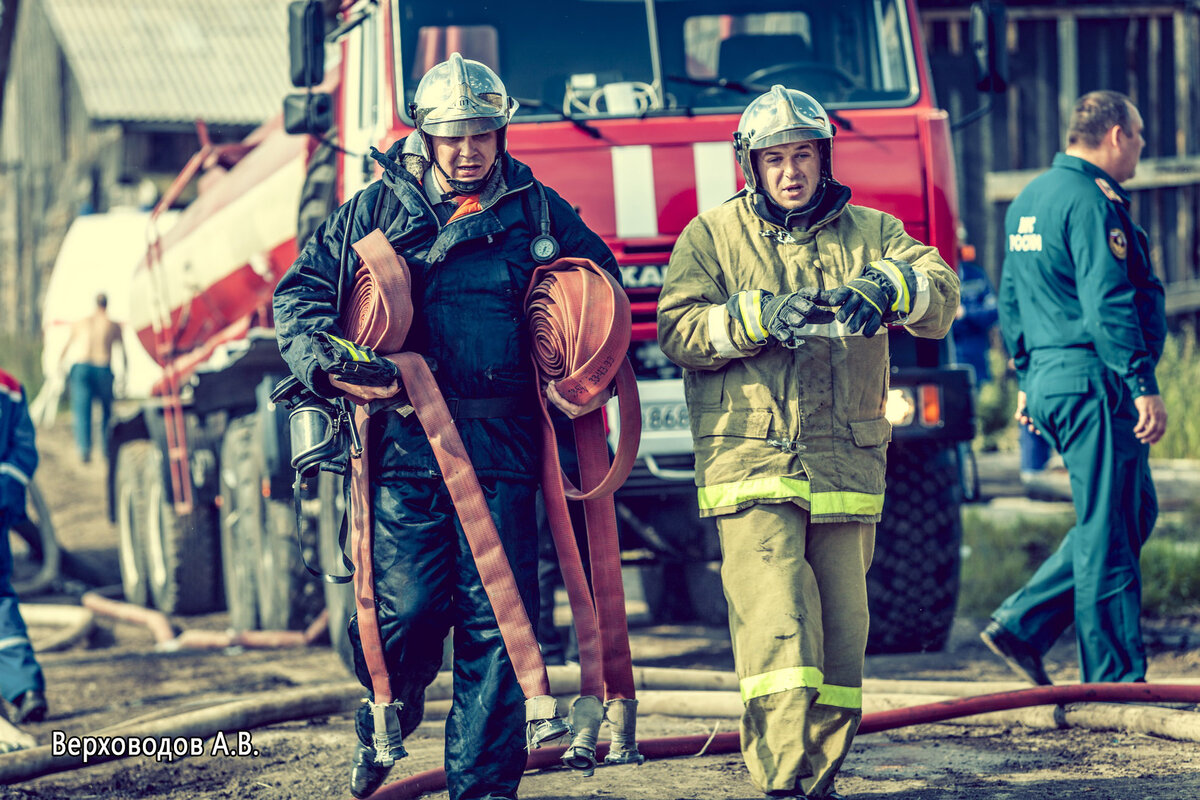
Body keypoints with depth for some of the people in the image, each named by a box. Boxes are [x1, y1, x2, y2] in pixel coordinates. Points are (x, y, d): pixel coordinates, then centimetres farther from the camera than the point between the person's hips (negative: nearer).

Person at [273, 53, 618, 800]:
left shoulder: (539, 211, 12)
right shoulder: (380, 206, 9)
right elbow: (301, 290, 9)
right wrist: (325, 362, -10)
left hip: (501, 449, 1)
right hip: (404, 439, -1)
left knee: (496, 620, -3)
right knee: (404, 607, -3)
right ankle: (382, 731, 28)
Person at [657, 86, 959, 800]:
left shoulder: (871, 234, 13)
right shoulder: (712, 238, 10)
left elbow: (942, 293, -3)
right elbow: (679, 329, -4)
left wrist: (890, 288, -25)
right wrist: (761, 316, -19)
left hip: (847, 466, 3)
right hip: (752, 464, -3)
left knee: (842, 630, 4)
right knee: (776, 618, -16)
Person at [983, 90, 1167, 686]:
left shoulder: (1028, 200, 17)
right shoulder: (1092, 201, -13)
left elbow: (1012, 301, 23)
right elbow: (1108, 305, -20)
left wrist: (1027, 380, 27)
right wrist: (1144, 385, -21)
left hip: (1048, 375, 10)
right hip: (1094, 378, -10)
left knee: (1132, 512, 15)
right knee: (1108, 530, -5)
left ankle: (1022, 623, 11)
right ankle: (1115, 678, -1)